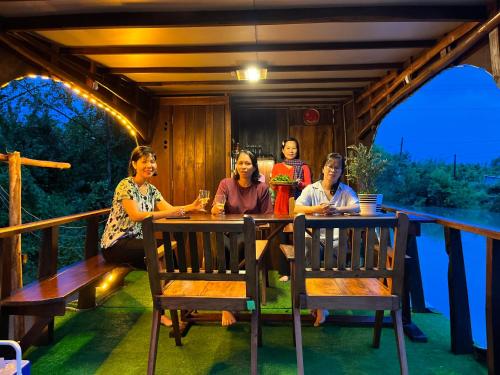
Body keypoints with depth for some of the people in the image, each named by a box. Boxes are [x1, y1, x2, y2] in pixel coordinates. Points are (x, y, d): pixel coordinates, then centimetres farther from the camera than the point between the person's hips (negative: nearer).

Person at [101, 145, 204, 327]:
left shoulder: (151, 189, 10)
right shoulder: (126, 185, -14)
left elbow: (169, 209, 2)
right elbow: (136, 215, -26)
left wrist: (191, 207, -15)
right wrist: (169, 213, -35)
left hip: (135, 241, 7)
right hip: (115, 244, -7)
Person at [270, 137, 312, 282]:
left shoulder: (303, 167, 7)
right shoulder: (277, 167, 13)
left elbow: (308, 186, 1)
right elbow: (273, 188, 11)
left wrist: (299, 184, -17)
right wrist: (273, 183, -9)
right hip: (282, 206, 1)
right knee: (283, 239, -1)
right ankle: (284, 272, 6)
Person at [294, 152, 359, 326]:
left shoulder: (346, 190, 15)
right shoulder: (311, 189, 12)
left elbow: (357, 208, -3)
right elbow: (296, 208, -3)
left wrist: (337, 210, -20)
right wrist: (316, 209, -21)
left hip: (337, 237, 1)